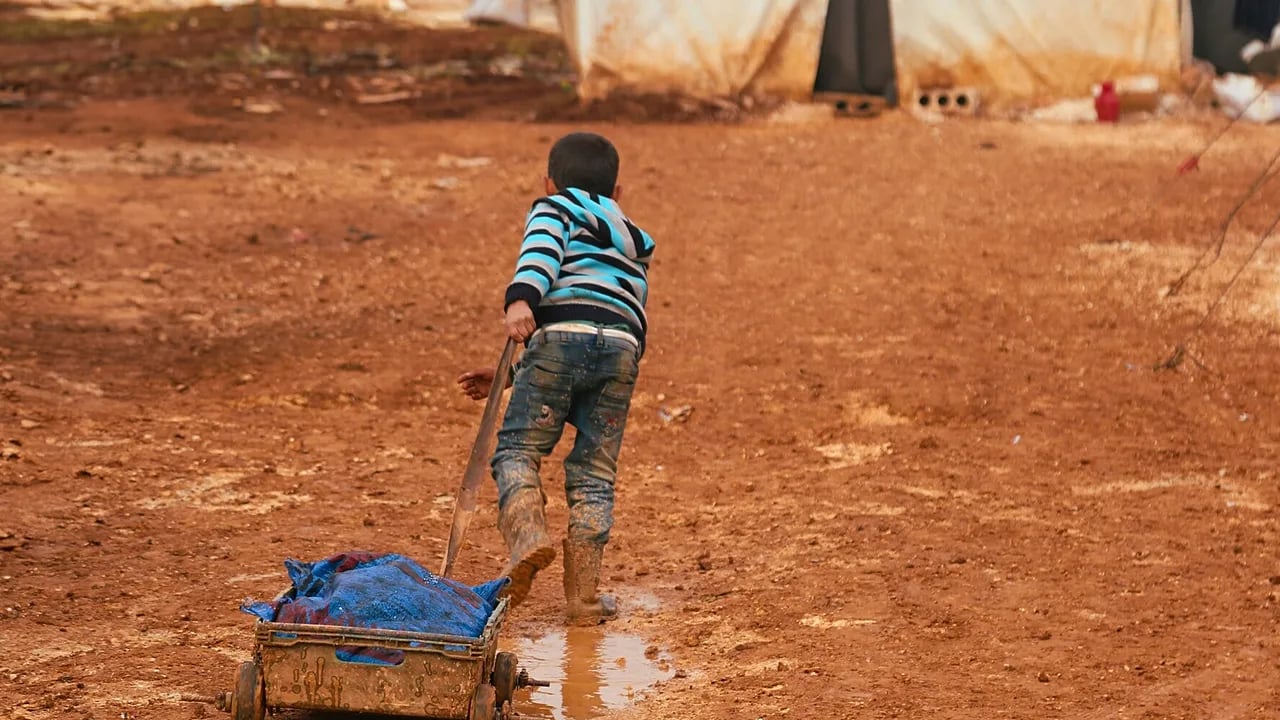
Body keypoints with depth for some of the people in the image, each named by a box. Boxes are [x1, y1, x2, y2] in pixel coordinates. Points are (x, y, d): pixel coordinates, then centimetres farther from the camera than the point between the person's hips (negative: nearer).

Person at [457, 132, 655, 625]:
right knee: (593, 473, 9)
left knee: (517, 448, 1)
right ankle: (584, 596, 5)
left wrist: (521, 298, -24)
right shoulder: (632, 244, 40)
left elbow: (541, 251, -4)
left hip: (561, 334, -5)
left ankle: (528, 535, -25)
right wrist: (507, 378, 37)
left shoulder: (555, 207, 22)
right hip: (623, 345, 5)